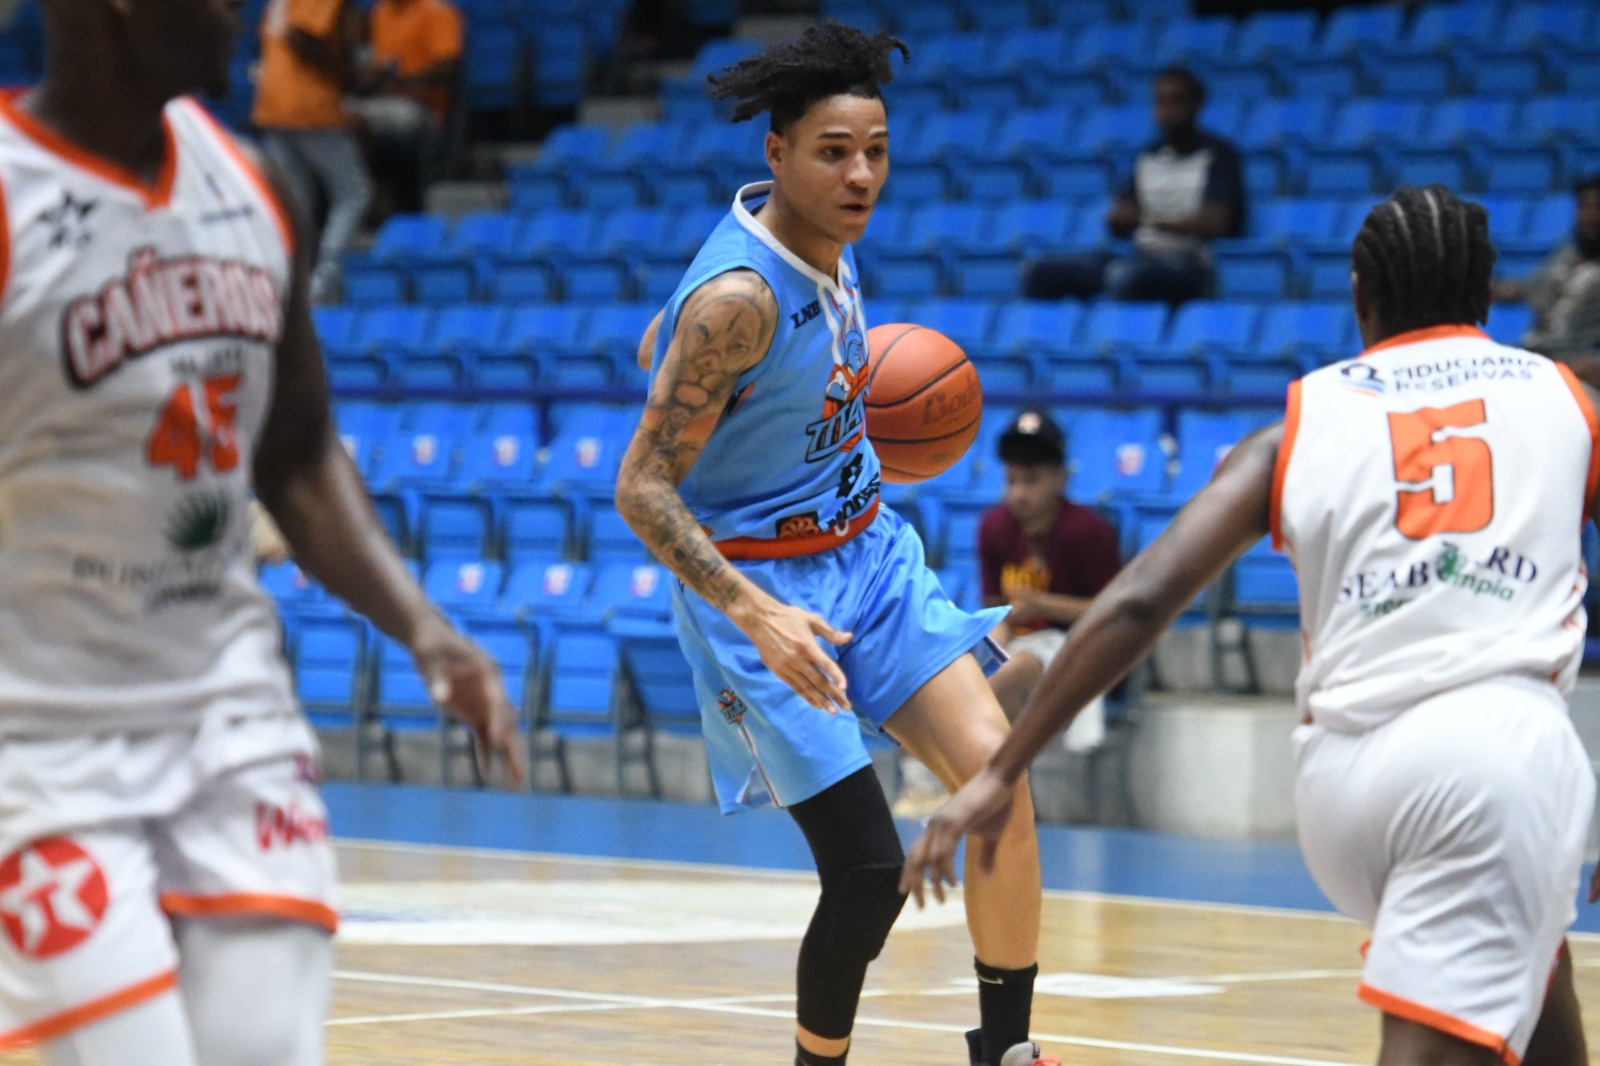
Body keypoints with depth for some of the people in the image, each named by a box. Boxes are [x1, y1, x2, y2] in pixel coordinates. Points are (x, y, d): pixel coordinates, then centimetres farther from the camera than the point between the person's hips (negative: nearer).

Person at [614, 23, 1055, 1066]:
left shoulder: (827, 239, 0)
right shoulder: (737, 297, -25)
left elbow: (659, 348, 16)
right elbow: (643, 488, -24)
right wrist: (756, 614, -34)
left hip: (867, 549, 8)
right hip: (760, 580, -7)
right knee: (870, 871, -11)